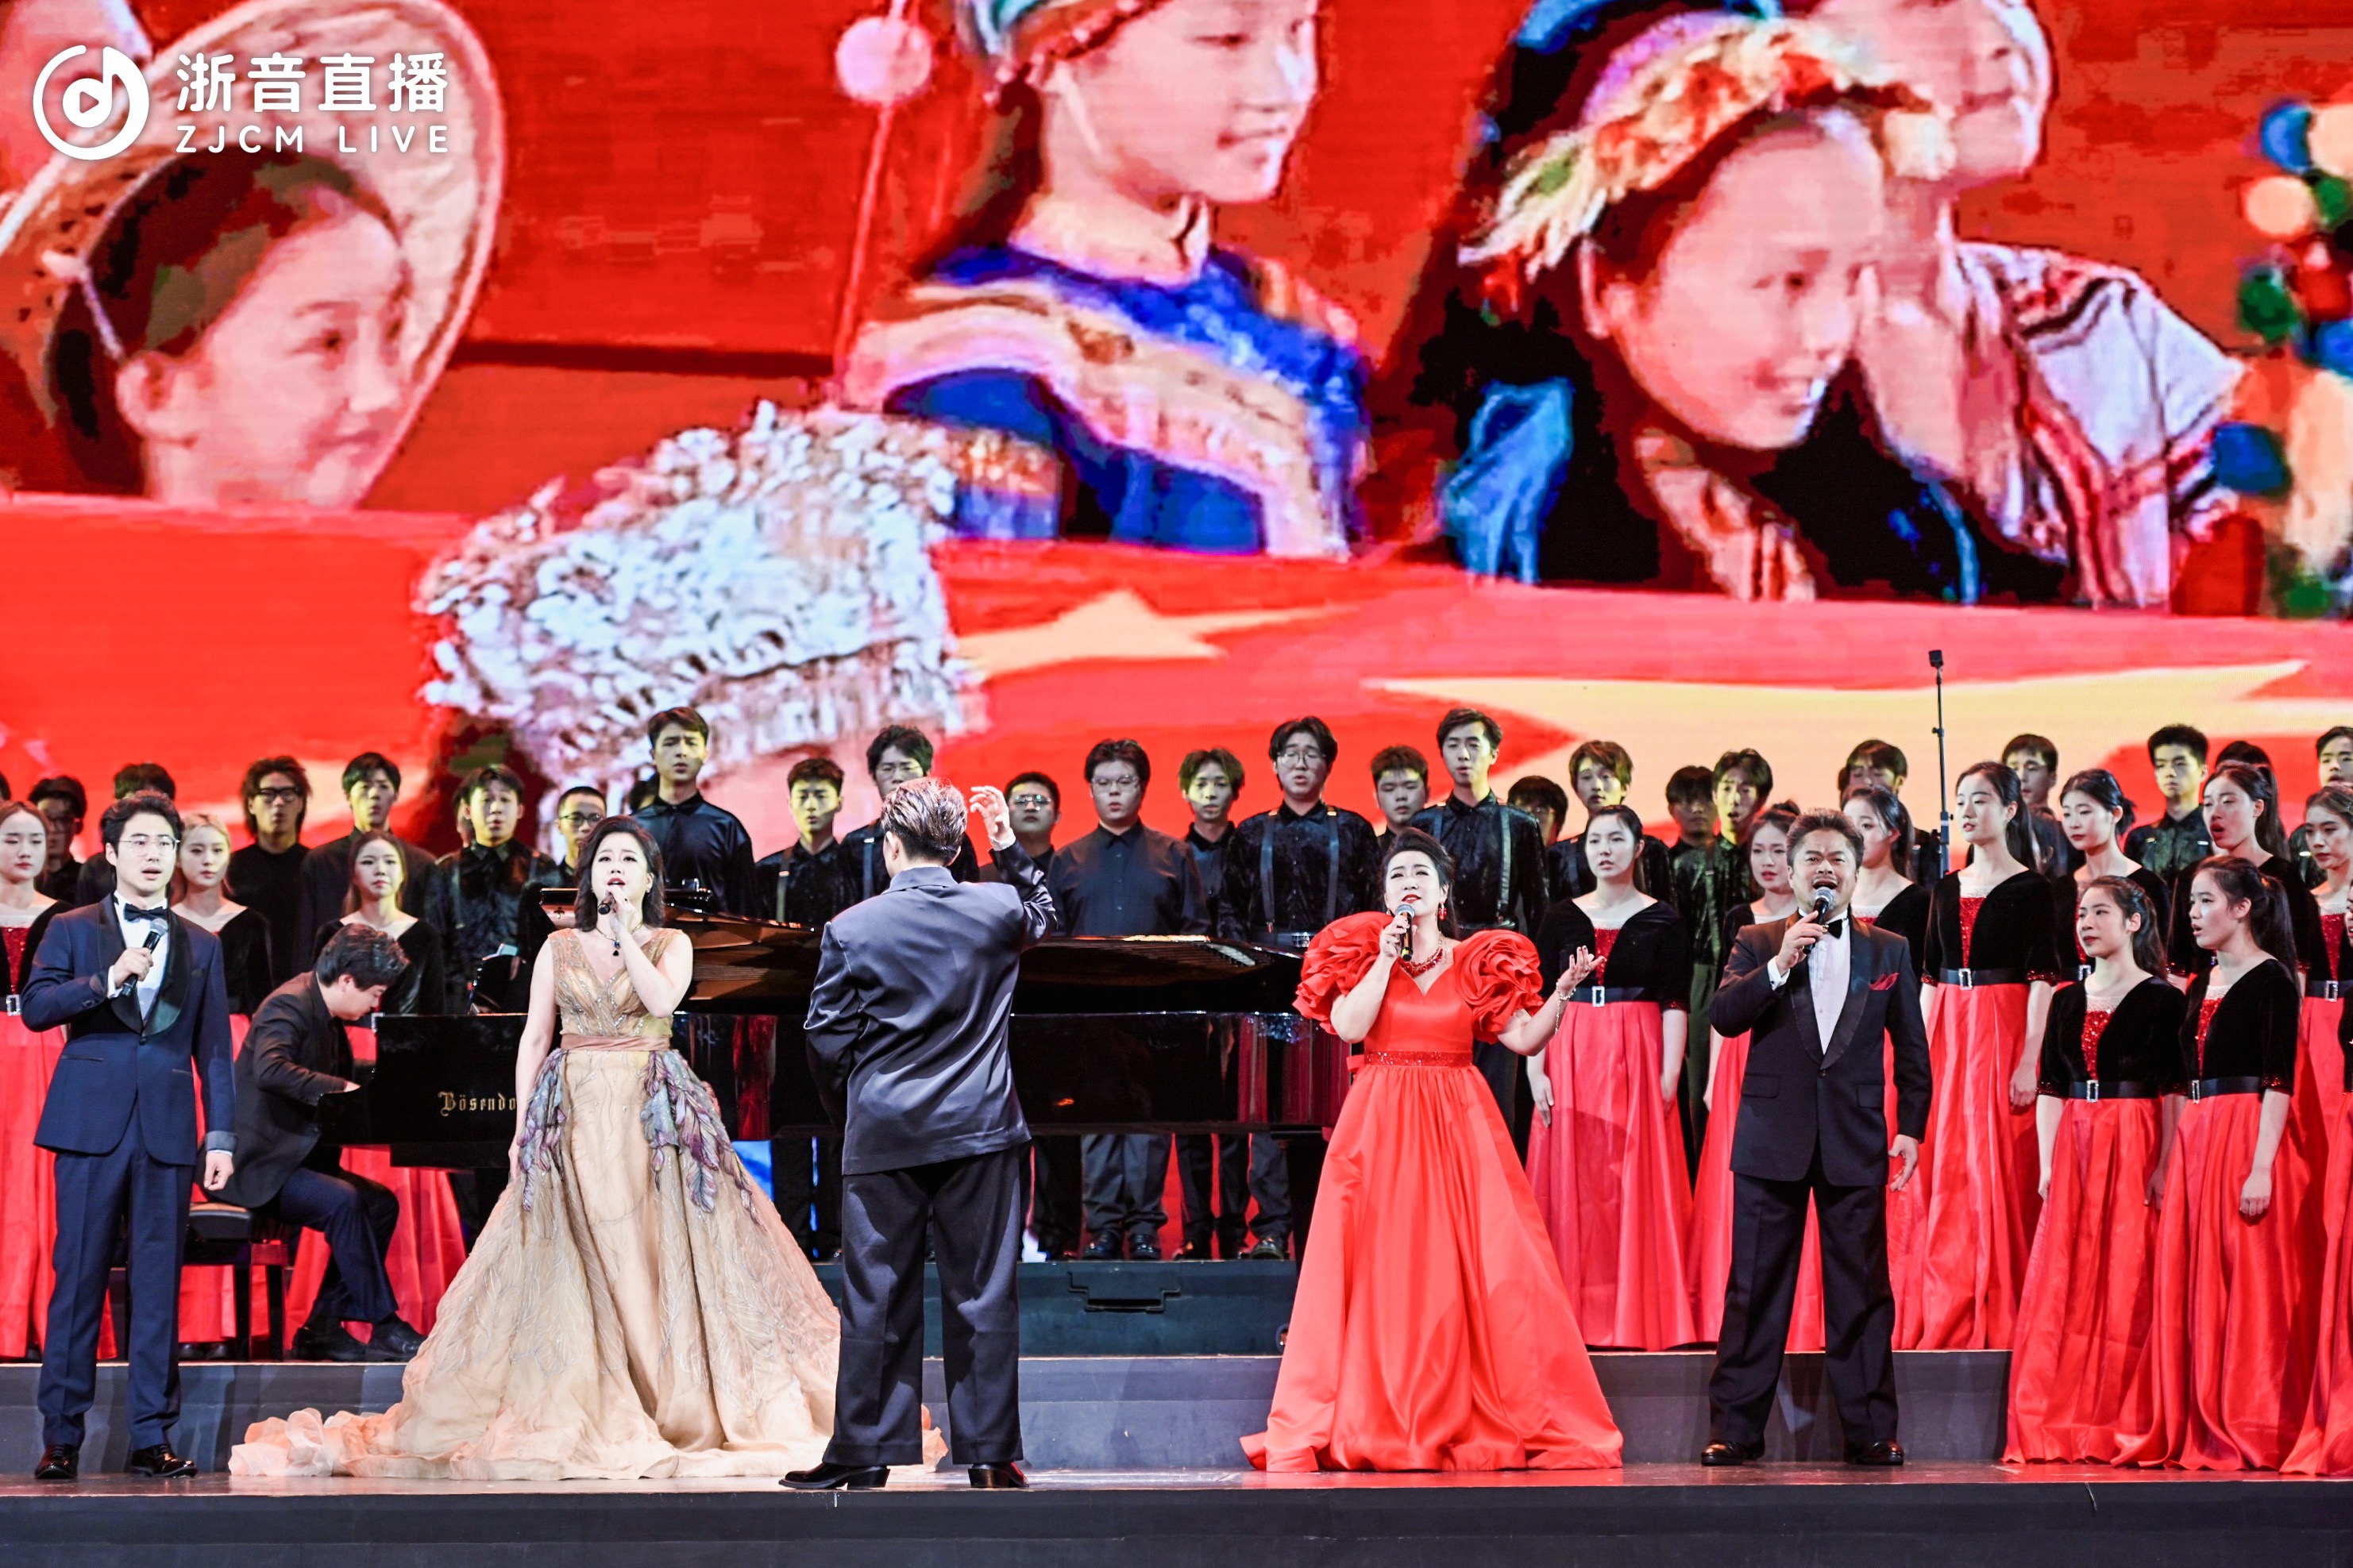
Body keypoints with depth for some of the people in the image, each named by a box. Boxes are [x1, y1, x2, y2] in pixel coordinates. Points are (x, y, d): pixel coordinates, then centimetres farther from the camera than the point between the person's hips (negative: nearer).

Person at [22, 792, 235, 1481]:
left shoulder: (201, 947, 15)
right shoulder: (72, 931, 10)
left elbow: (215, 1049, 12)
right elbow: (34, 1007, -3)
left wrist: (221, 1136, 5)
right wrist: (107, 981, -15)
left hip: (167, 1129, 2)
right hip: (91, 1122, -2)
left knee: (159, 1285, 1)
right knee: (79, 1277, -2)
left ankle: (151, 1437, 4)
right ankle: (61, 1435, 2)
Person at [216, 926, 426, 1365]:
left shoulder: (327, 1017, 14)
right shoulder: (290, 1005, -17)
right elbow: (269, 1069, -36)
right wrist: (340, 1089, -38)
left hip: (295, 1156, 10)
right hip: (256, 1165, -10)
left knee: (380, 1202, -3)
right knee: (343, 1202, -29)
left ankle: (323, 1327, -3)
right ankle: (385, 1329, -22)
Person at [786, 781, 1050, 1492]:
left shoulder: (851, 929, -7)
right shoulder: (996, 911, -1)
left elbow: (828, 1041, -1)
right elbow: (1043, 914, 24)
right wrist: (1009, 846, 22)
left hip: (883, 1135, -1)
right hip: (979, 1127, 1)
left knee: (876, 1298, 5)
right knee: (982, 1294, 4)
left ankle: (863, 1452, 7)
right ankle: (989, 1452, 5)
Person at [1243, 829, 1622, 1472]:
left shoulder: (1477, 961, 9)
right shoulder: (1363, 953, 8)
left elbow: (1525, 1038, 3)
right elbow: (1347, 1026, -8)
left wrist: (1561, 996, -12)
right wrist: (1387, 959, -7)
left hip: (1459, 1128, 0)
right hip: (1380, 1128, 0)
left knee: (1488, 1268, -6)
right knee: (1381, 1270, -4)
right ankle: (1370, 1422, 2)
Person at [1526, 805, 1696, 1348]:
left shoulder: (1661, 922, 3)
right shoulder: (1562, 917, 8)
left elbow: (1675, 1004, -1)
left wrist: (1668, 1077, -11)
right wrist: (1536, 1070, -5)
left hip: (1636, 1060, -2)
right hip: (1569, 1060, 2)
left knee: (1637, 1186, -3)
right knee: (1572, 1186, 1)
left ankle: (1639, 1313, 2)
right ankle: (1577, 1311, 5)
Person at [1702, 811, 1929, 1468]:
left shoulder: (1889, 951, 10)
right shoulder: (1758, 944, 8)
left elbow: (1911, 1049, 12)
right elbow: (1724, 1015, -6)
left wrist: (1911, 1128, 5)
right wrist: (1781, 964, -16)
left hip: (1855, 1142, 0)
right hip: (1773, 1139, 0)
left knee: (1862, 1290, 0)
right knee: (1754, 1289, 1)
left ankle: (1870, 1430, 6)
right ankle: (1736, 1428, 5)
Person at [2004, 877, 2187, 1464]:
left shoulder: (2162, 999, -1)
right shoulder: (2068, 1001, 15)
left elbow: (2176, 1093, -7)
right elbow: (2049, 1090, 13)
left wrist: (2164, 1167, -16)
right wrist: (2047, 1164, 3)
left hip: (2136, 1151, -5)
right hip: (2074, 1150, 5)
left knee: (2130, 1284, -6)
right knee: (2062, 1281, 0)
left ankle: (2127, 1426, -2)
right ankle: (2060, 1429, 3)